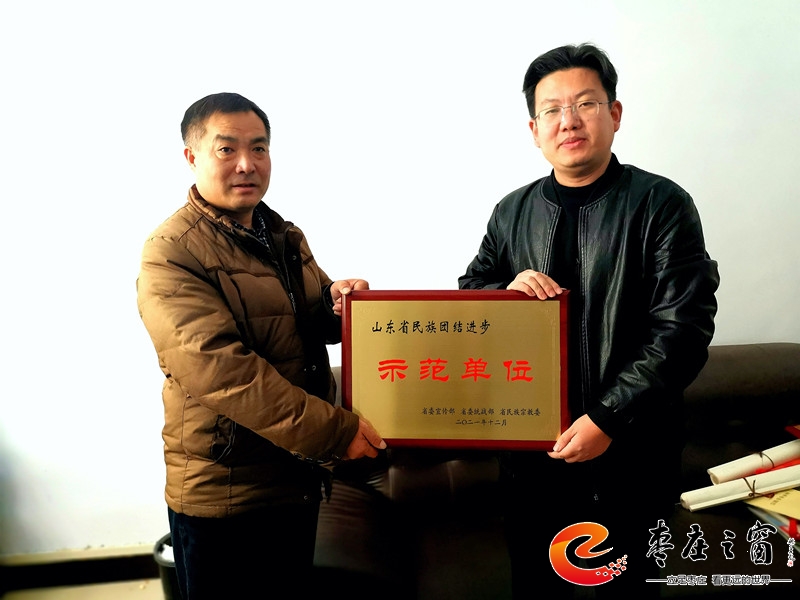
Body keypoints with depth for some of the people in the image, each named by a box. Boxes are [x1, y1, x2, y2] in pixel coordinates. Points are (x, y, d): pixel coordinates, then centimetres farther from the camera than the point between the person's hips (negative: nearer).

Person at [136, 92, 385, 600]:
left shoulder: (286, 237, 10)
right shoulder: (171, 253, -14)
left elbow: (317, 324, 16)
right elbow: (218, 367, -26)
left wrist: (339, 303, -9)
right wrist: (332, 430, -28)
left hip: (300, 477, 7)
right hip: (224, 488, -7)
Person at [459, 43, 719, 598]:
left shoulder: (661, 205, -9)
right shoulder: (512, 213, 4)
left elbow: (683, 330, -14)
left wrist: (607, 419, -19)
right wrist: (507, 290, -12)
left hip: (629, 450, -3)